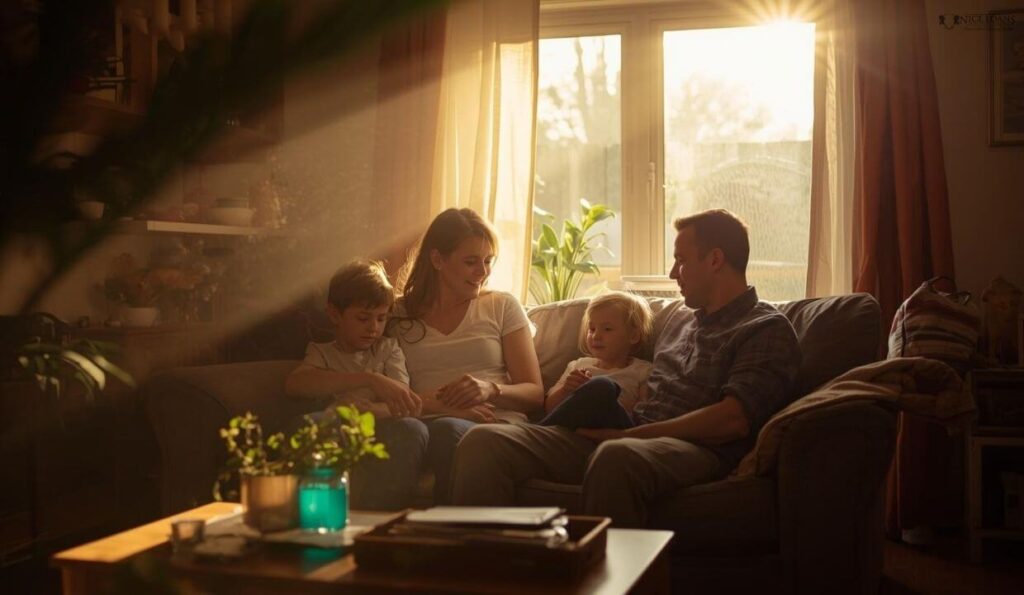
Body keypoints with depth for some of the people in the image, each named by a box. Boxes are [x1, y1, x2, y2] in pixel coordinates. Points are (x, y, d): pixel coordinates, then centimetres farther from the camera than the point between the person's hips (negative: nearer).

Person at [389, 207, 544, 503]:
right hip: (427, 427, 0)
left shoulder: (502, 307, 18)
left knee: (447, 431, -36)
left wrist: (492, 390, -9)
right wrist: (445, 405, -14)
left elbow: (534, 393, 13)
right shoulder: (400, 316, 17)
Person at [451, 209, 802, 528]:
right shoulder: (680, 320, 29)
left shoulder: (767, 329, 4)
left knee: (616, 456, -44)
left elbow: (733, 419, -11)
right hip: (626, 437, 7)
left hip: (694, 449, -7)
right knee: (484, 443, -15)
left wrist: (630, 433, -12)